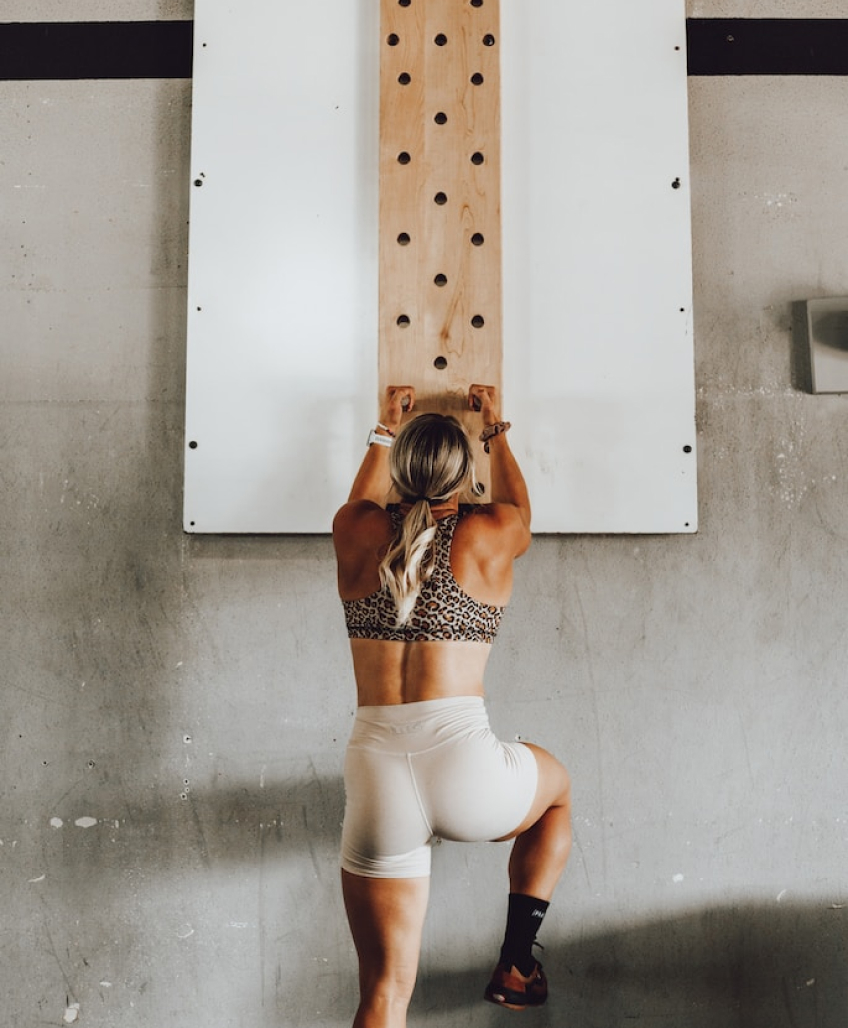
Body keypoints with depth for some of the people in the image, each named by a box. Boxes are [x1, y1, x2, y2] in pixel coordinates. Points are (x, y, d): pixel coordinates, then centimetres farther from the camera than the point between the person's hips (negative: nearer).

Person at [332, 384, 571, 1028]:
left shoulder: (356, 533, 7)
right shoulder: (489, 536, 3)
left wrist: (385, 431, 49)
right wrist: (496, 429, 44)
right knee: (557, 786, 33)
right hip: (464, 768, -1)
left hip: (376, 773, 2)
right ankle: (516, 966, 33)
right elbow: (519, 508, 29)